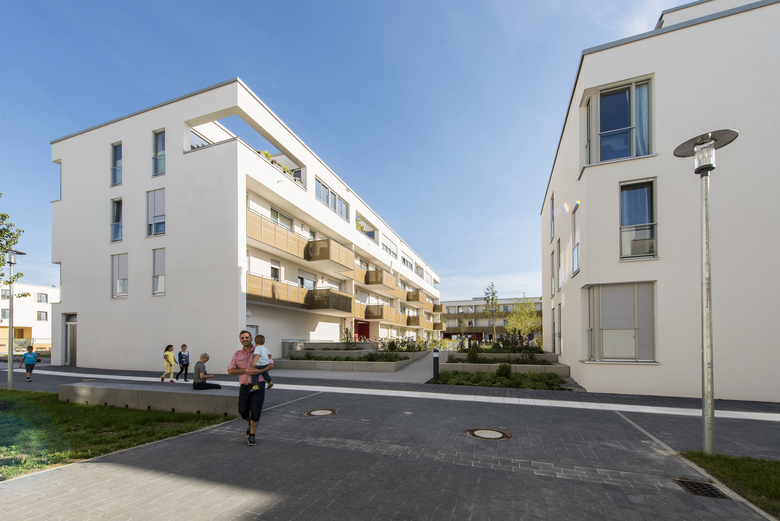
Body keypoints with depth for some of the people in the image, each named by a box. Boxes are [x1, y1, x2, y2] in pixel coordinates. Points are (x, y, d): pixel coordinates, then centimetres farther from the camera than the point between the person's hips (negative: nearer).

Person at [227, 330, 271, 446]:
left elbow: (270, 364, 1)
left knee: (255, 412, -5)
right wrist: (245, 371, -15)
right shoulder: (237, 354, 6)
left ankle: (251, 435, 13)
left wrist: (259, 371, -18)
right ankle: (251, 423, 40)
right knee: (243, 412, 7)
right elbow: (230, 370, 1)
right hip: (245, 386, 3)